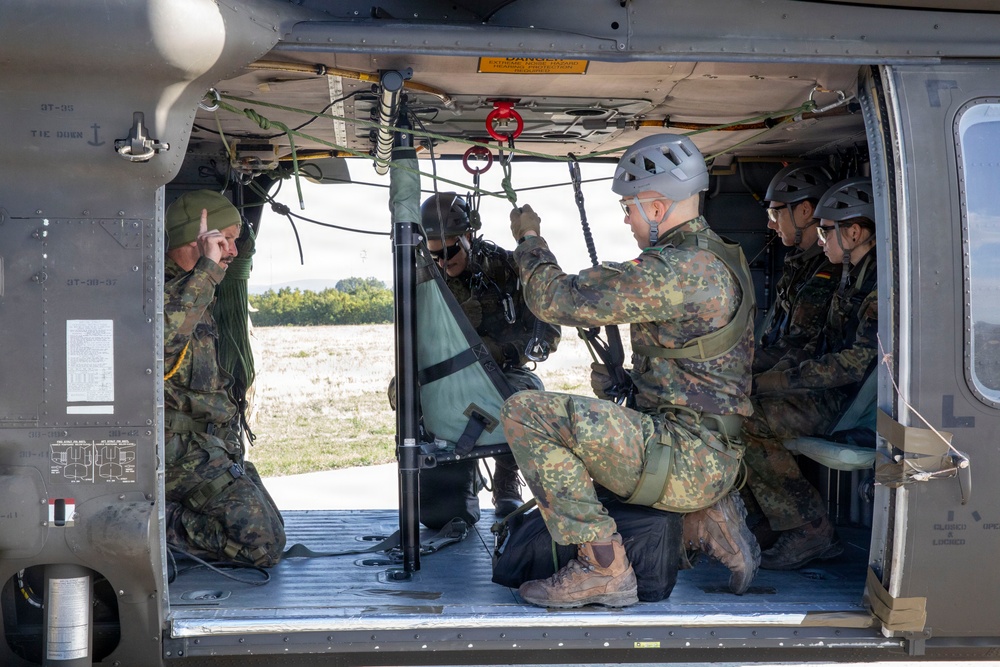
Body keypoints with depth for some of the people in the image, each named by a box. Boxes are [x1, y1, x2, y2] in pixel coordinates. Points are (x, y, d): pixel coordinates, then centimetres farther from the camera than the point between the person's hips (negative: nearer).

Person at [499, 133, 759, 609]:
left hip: (689, 460, -10)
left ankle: (602, 569, -13)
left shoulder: (675, 271, -20)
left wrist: (529, 239, 1)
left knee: (525, 413, -17)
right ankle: (711, 518, 16)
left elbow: (556, 298, -17)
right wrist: (622, 380, 17)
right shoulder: (717, 259, 13)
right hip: (720, 459, 10)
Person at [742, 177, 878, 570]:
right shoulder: (853, 275, 15)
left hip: (852, 401, -10)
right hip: (831, 388, 10)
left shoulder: (881, 285, -18)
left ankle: (811, 530, -10)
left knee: (745, 423, -19)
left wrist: (771, 383, -22)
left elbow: (858, 361, -25)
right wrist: (765, 378, 7)